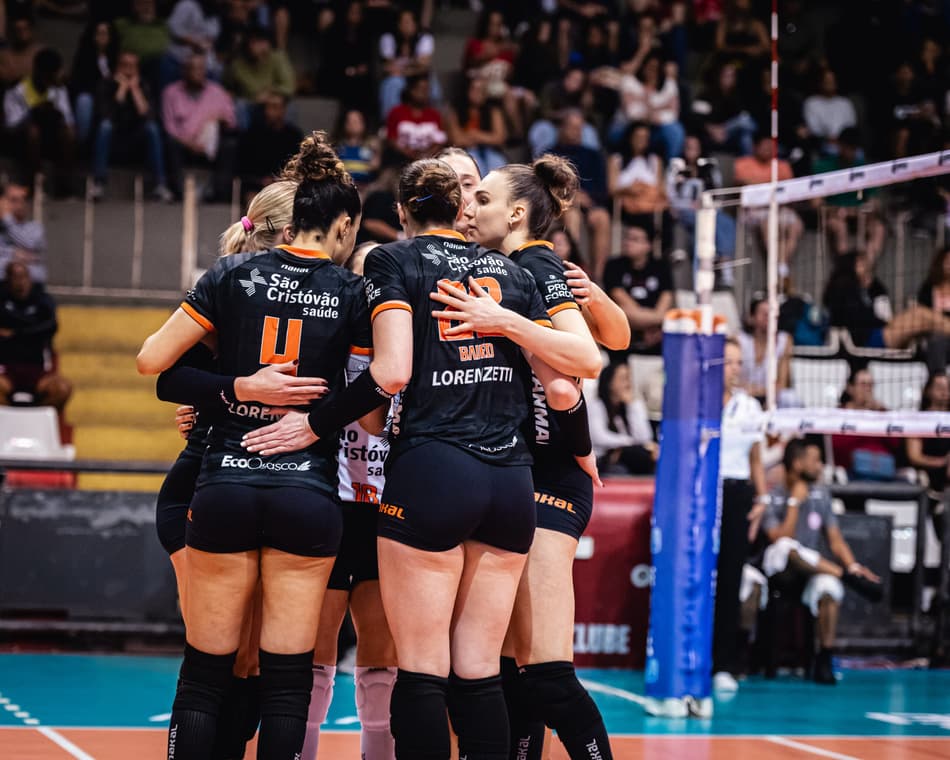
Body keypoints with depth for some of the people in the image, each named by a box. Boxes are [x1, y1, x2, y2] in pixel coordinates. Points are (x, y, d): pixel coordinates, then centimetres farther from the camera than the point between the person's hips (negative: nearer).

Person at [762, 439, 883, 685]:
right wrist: (795, 502, -14)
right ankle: (847, 578, -22)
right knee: (786, 548, -39)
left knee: (828, 587, -36)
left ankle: (824, 659, -25)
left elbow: (835, 539, 12)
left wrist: (853, 566, -6)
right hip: (780, 571, -3)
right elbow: (780, 541, -16)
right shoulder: (773, 498, -3)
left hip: (814, 570, 3)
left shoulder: (821, 494, 13)